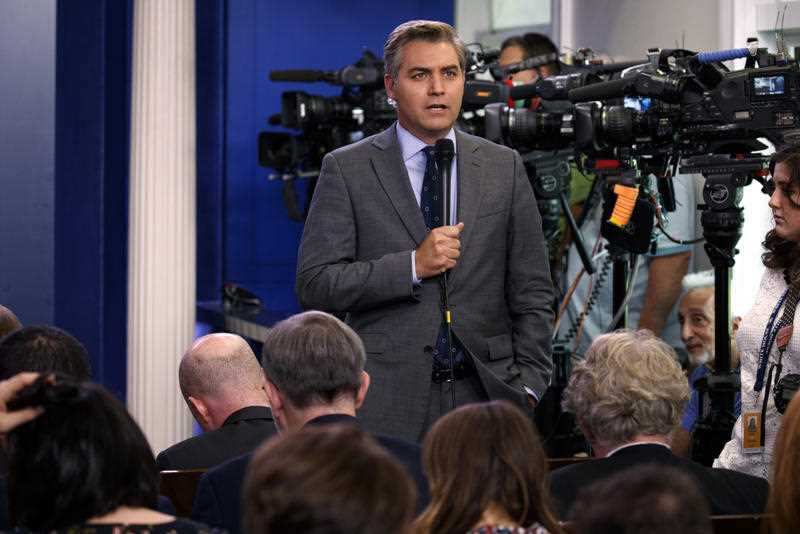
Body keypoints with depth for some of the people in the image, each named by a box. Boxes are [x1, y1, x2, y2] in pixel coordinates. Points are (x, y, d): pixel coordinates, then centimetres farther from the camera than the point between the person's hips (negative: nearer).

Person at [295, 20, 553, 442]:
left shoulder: (503, 167, 10)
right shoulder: (346, 169, 3)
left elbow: (531, 293, 11)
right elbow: (314, 284, -4)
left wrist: (527, 386, 1)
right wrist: (412, 266, -13)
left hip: (484, 395, 2)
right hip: (387, 405, -2)